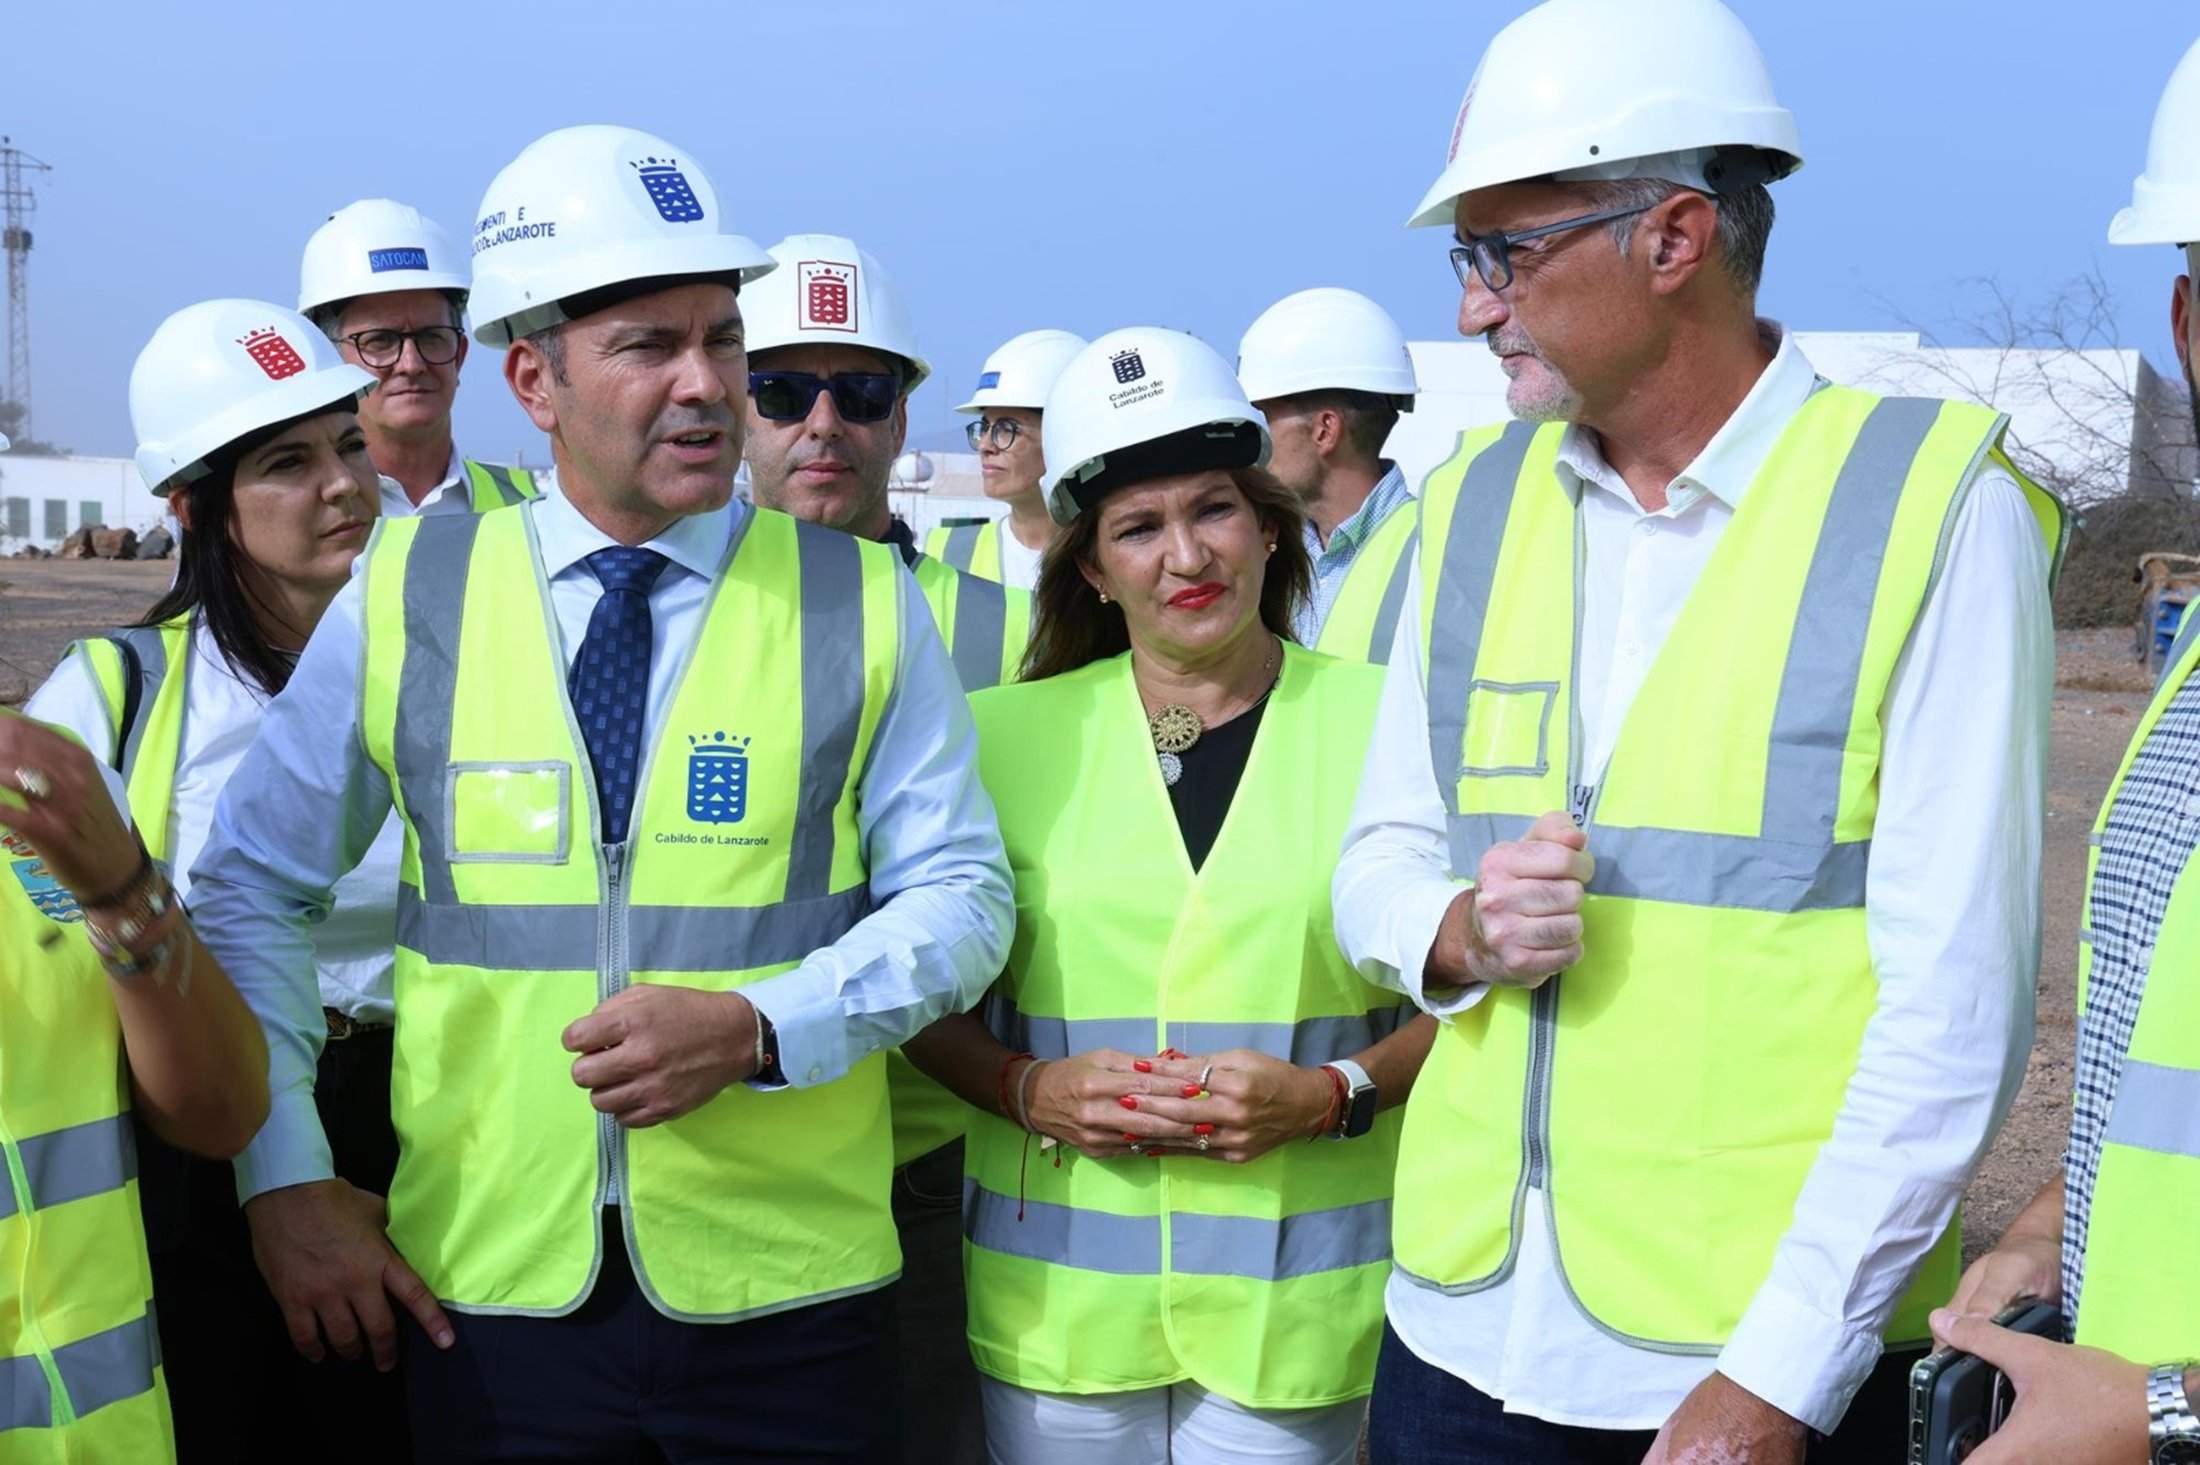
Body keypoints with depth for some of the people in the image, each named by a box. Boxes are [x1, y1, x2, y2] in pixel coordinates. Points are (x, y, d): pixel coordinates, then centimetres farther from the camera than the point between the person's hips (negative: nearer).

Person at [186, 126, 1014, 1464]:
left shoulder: (862, 605, -1)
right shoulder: (406, 597, 1)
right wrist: (288, 1176, 0)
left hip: (788, 1297, 0)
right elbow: (253, 888, 8)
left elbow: (959, 895, 0)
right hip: (493, 1293, 1)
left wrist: (757, 1028, -15)